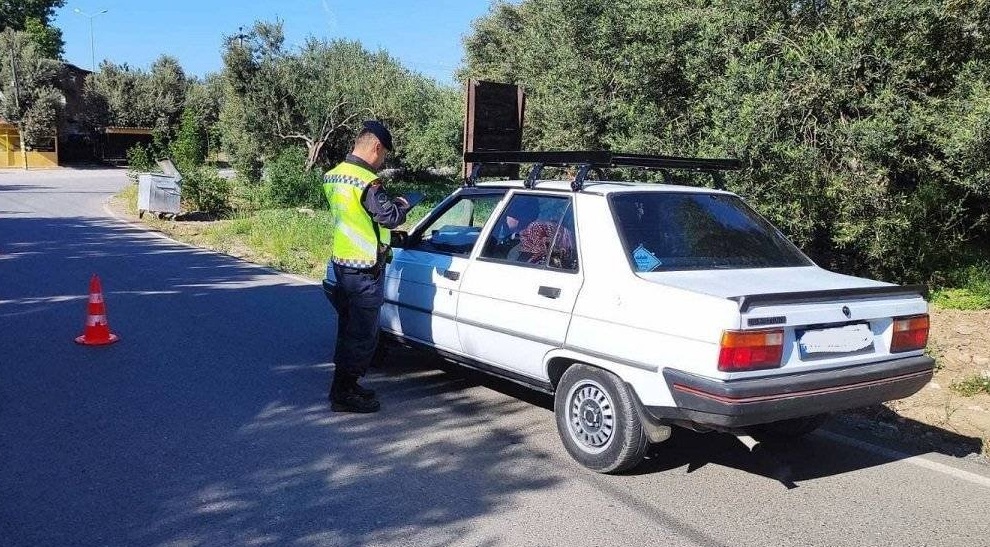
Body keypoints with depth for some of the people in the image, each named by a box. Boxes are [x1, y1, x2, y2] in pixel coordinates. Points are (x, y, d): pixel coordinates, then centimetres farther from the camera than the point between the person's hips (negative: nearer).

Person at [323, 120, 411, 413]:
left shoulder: (333, 176, 10)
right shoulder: (367, 181, -20)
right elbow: (390, 217, -21)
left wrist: (389, 202, 15)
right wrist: (403, 203, -1)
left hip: (340, 263, 9)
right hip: (365, 269, -9)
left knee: (348, 328, 19)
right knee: (363, 334, -1)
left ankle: (345, 385, 28)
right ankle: (344, 394, 4)